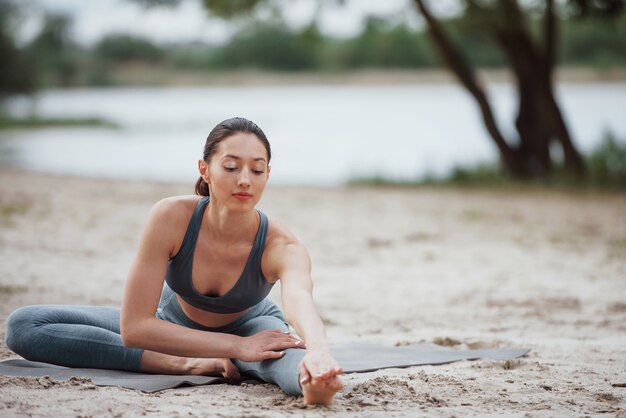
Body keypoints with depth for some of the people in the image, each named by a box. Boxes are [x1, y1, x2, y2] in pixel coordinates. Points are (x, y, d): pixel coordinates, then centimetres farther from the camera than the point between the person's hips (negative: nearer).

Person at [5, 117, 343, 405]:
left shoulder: (280, 246, -31)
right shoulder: (172, 217, -32)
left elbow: (300, 301, -55)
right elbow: (133, 327, -32)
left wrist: (319, 353, -79)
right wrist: (237, 347, -38)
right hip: (172, 324, 2)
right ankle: (185, 365, -29)